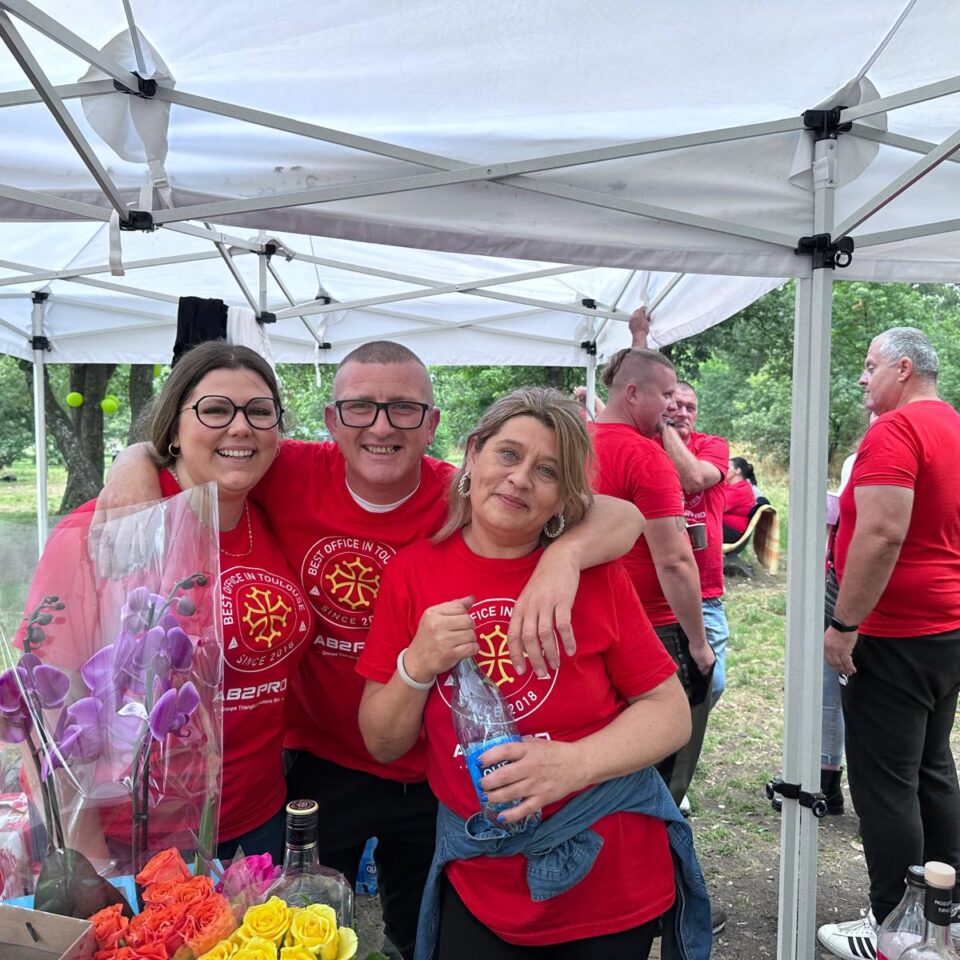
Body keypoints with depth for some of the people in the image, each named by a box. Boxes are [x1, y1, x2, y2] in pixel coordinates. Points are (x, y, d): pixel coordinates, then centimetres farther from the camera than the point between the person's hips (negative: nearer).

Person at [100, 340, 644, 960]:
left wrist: (562, 555, -44)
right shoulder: (294, 475, -15)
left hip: (434, 772, 0)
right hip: (321, 764, 0)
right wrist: (138, 471, -27)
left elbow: (623, 517, -23)